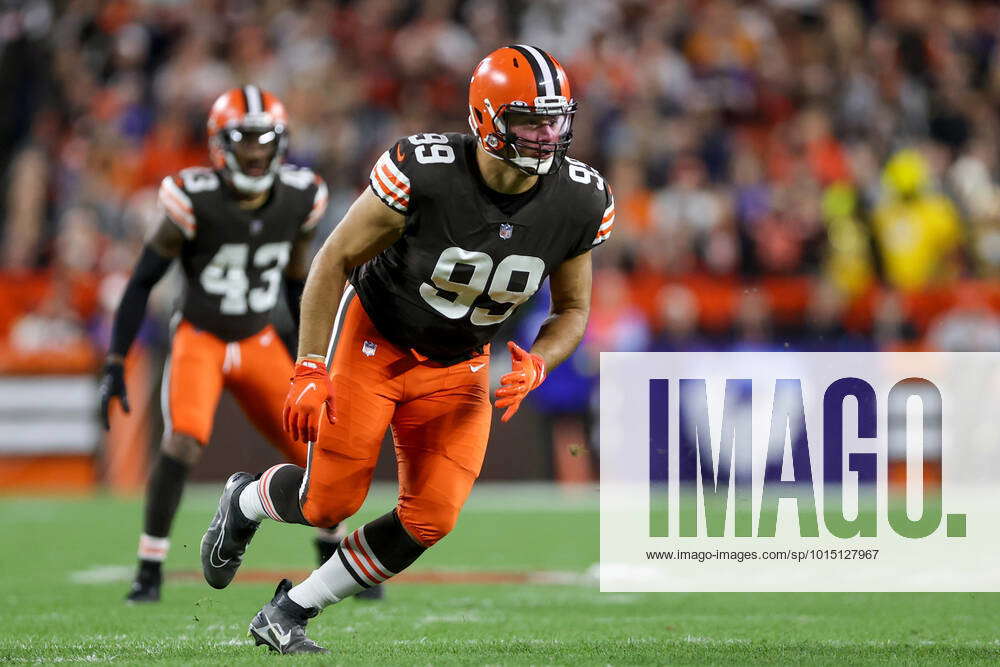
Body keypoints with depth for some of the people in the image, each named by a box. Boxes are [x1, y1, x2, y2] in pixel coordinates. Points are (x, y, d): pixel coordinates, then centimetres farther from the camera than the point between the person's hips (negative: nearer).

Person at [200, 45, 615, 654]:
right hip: (374, 340, -4)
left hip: (458, 369, 4)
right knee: (330, 503, -4)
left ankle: (290, 611, 13)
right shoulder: (422, 172, -28)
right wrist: (310, 371, -19)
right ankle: (245, 502, 33)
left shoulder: (581, 203, -17)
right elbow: (335, 261, -16)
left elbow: (573, 308, 0)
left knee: (429, 520, -6)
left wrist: (534, 366, -20)